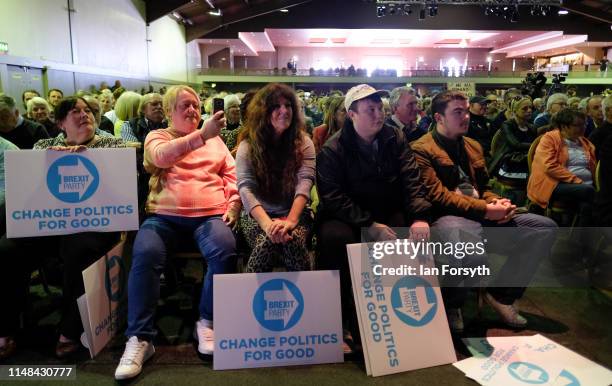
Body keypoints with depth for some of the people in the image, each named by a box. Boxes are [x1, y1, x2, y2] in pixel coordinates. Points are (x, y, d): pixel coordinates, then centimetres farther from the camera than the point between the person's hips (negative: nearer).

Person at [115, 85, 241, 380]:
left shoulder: (215, 140, 21)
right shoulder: (157, 136, 12)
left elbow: (231, 174, 19)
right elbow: (162, 156, -13)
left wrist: (233, 203, 1)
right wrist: (202, 135, -25)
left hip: (210, 214, 1)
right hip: (165, 216, -1)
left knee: (225, 251, -30)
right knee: (144, 255, -30)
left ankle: (207, 322, -11)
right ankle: (139, 338, -19)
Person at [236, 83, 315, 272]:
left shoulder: (303, 142, 1)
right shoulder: (248, 145, -3)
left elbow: (305, 182, -14)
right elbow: (245, 188, -16)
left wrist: (291, 220, -31)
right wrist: (267, 224, -33)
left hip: (295, 213, 1)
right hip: (258, 215, 0)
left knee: (294, 242, -32)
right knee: (266, 243, -32)